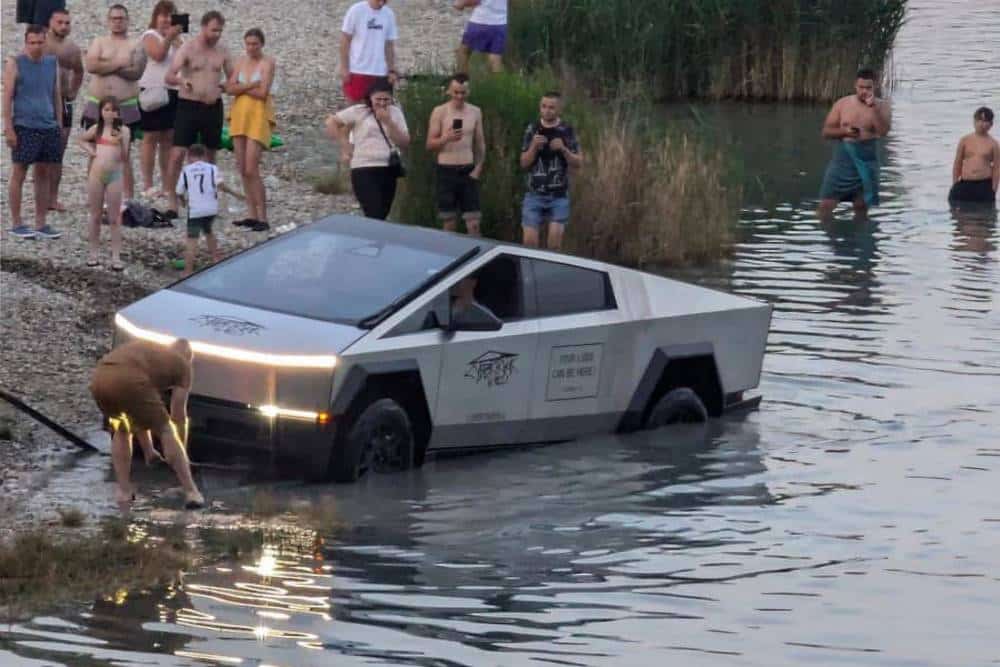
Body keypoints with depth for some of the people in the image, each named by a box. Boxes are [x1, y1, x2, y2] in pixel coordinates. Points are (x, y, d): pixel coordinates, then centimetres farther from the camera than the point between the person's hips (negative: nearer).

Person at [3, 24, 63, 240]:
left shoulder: (52, 63, 13)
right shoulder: (15, 64, -1)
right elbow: (7, 97, -4)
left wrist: (59, 125, 14)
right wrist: (9, 128, -10)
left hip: (49, 127, 5)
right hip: (24, 127, -5)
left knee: (45, 175, 5)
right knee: (18, 175, 0)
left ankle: (41, 224, 11)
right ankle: (16, 224, 5)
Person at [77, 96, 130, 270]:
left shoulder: (123, 130, -2)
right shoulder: (97, 129, 5)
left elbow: (124, 156, -8)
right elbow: (80, 139, 24)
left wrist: (121, 141, -24)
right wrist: (90, 149, 7)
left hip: (114, 175, -2)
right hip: (96, 173, 2)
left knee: (114, 218, 0)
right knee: (95, 216, 10)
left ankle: (116, 257, 0)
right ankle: (94, 253, 18)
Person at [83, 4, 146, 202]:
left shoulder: (134, 47, 5)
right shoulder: (99, 43, 9)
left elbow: (136, 72, -12)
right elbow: (91, 65, -10)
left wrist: (106, 67, -11)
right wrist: (119, 64, -10)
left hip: (125, 109, -2)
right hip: (96, 106, 2)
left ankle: (128, 198, -2)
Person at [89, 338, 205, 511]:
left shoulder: (145, 351, 41)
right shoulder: (182, 364, 25)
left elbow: (137, 413, 44)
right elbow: (178, 415, 23)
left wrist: (148, 450, 49)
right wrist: (183, 455, 34)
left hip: (99, 380, 5)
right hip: (129, 381, -5)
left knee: (121, 431, 30)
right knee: (166, 431, 14)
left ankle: (124, 491, 21)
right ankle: (191, 493, 11)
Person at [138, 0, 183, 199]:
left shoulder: (176, 39, 17)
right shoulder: (150, 36, -3)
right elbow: (158, 55, -19)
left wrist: (176, 39, -3)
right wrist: (169, 37, -22)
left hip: (173, 92, 7)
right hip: (154, 92, -7)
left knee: (169, 139, 7)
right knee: (151, 137, -4)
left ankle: (167, 184, 11)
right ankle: (147, 185, -3)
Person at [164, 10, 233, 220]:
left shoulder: (222, 52, 7)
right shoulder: (188, 49, -6)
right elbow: (169, 76, -15)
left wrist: (223, 88, -8)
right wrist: (182, 81, -37)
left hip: (213, 107, 4)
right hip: (188, 106, -4)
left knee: (210, 155, 11)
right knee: (177, 154, -12)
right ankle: (172, 202, -7)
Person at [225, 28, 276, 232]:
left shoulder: (267, 63, -5)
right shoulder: (241, 62, 11)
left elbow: (263, 93, -14)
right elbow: (230, 88, 0)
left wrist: (241, 88, -4)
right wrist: (252, 85, -12)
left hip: (259, 116, -6)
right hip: (240, 114, 6)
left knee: (251, 170, -12)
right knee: (243, 170, 5)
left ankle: (262, 218, -9)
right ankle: (252, 215, 11)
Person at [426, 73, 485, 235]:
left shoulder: (475, 112, 7)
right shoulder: (439, 112, -2)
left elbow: (480, 143, 13)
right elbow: (430, 144, -2)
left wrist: (478, 167, 1)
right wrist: (446, 138, -21)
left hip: (468, 171, 2)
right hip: (446, 170, -2)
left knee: (473, 223, -4)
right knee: (449, 224, 2)